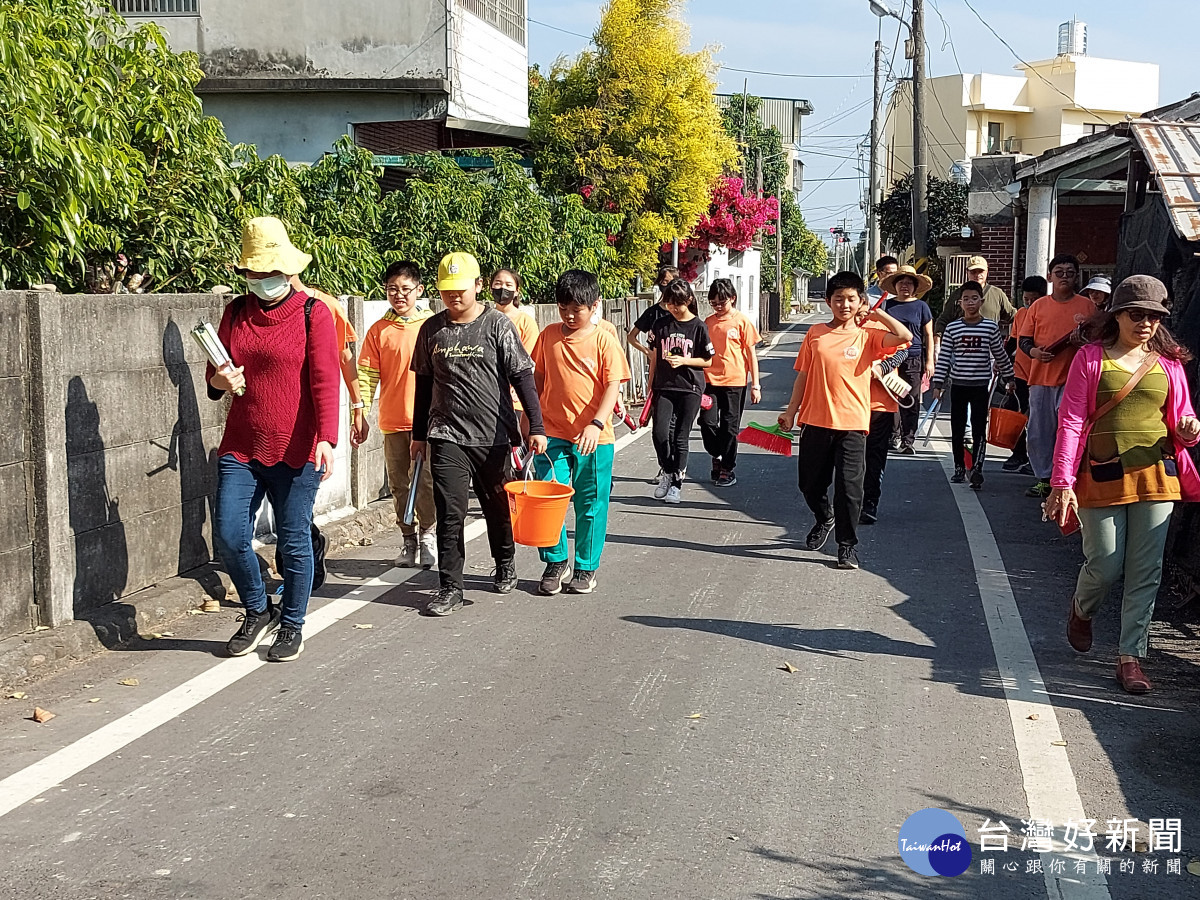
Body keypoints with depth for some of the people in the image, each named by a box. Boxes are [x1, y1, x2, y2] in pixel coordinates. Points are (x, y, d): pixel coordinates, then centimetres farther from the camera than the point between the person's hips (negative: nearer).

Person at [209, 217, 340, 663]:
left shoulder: (313, 313, -4)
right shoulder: (236, 312, 10)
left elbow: (324, 381, -11)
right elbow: (214, 373, 18)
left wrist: (326, 438, -22)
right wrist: (219, 380, -7)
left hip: (295, 450, -4)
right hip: (240, 447, 4)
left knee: (294, 540, 4)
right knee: (228, 535, 0)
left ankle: (292, 625, 22)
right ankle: (258, 610, 24)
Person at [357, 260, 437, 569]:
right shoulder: (378, 331, 4)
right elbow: (367, 375, 2)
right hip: (392, 421, 2)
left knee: (425, 482, -7)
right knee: (399, 485, 10)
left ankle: (428, 535, 12)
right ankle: (409, 540, 23)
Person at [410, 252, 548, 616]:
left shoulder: (497, 324, -4)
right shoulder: (432, 328, 5)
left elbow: (522, 378, -5)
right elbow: (424, 383, 14)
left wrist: (536, 427, -12)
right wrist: (419, 433, 16)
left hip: (494, 435, -1)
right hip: (447, 436, 1)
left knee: (498, 507, 13)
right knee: (450, 513, -5)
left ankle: (505, 567, 36)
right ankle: (450, 588, 2)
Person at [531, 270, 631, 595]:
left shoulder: (604, 340, -5)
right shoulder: (548, 336, 5)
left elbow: (613, 386, -9)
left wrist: (596, 424, -20)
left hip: (593, 437, -2)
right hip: (552, 434, 2)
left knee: (590, 505, 7)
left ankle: (586, 568, 21)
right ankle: (555, 562, 18)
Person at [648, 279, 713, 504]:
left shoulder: (698, 327, -3)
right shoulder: (661, 325, 5)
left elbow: (708, 361, 1)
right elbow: (654, 357, 12)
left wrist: (683, 361, -13)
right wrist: (650, 387, 10)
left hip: (690, 388, -2)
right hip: (664, 387, 2)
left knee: (680, 437, 0)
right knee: (660, 434, -10)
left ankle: (677, 483, 13)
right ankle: (668, 472, 14)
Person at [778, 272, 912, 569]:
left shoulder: (868, 335, 1)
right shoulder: (815, 333, 6)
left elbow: (905, 336, -15)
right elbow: (803, 375, 9)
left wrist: (876, 314, -5)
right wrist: (791, 411, 7)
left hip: (852, 424, -2)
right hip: (816, 421, 2)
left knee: (849, 487, -4)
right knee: (810, 483, 13)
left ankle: (847, 545, 9)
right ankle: (824, 519, 42)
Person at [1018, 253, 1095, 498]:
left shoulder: (1087, 306, 6)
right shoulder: (1039, 306, 10)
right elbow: (1023, 339, 10)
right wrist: (1034, 351, -12)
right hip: (1041, 377, 3)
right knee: (1038, 433, 7)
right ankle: (1044, 479, 18)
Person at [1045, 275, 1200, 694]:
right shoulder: (1091, 357, 0)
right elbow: (1071, 422, -4)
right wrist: (1062, 482, -11)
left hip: (1155, 475, 3)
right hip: (1102, 475, -2)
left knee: (1145, 572, 2)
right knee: (1104, 566, 0)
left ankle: (1131, 656, 11)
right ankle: (1082, 610, 34)